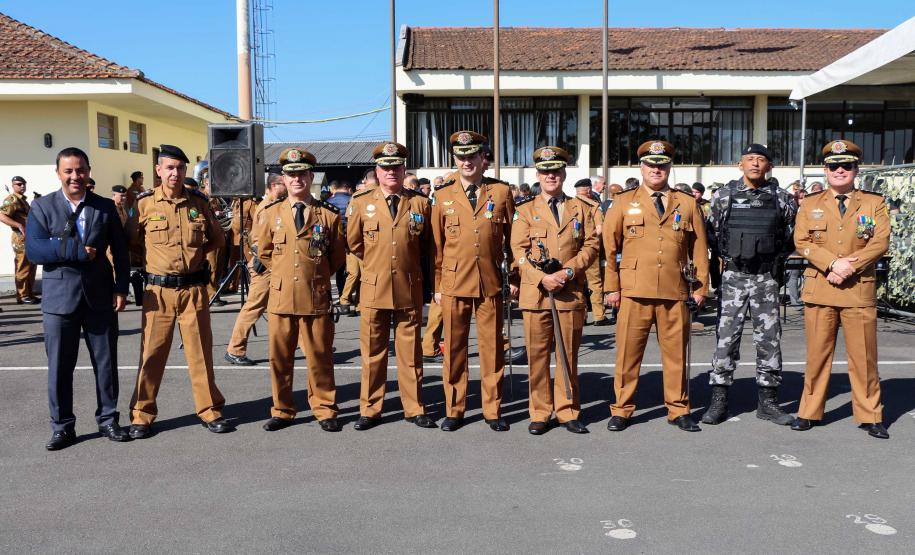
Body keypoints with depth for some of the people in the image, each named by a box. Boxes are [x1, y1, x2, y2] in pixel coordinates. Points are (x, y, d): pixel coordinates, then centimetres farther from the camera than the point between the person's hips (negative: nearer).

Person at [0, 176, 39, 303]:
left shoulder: (22, 199, 19)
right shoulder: (12, 199, -11)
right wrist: (19, 225, -29)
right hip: (21, 239, -10)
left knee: (31, 267, 14)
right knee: (23, 269, -5)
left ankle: (29, 294, 21)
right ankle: (23, 296, 1)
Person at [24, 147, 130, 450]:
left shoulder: (105, 207, 5)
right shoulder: (42, 207, 1)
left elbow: (120, 251, 6)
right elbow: (33, 250, -10)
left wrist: (121, 288, -1)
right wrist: (77, 250, -17)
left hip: (100, 297, 1)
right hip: (59, 297, -1)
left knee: (106, 363, 8)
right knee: (59, 367, 5)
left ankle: (108, 420, 22)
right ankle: (62, 427, 18)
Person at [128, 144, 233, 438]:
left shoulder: (199, 202, 4)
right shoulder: (144, 203, -1)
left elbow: (218, 238, 15)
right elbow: (131, 242, 8)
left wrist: (195, 252, 6)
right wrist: (154, 258, 1)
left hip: (194, 289, 2)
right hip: (158, 290, -1)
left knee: (201, 351, 7)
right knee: (152, 353, 4)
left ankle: (210, 410, 18)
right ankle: (142, 415, 17)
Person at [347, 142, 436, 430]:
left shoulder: (419, 203, 4)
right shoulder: (360, 203, 3)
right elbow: (354, 243, 13)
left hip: (410, 290, 0)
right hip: (374, 288, 0)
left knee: (410, 352, 8)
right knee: (372, 353, 7)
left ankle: (414, 408, 18)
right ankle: (369, 410, 17)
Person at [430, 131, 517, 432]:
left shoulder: (501, 192, 3)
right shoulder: (443, 196, 5)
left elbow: (512, 238, 8)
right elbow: (437, 243, 7)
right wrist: (437, 285, 6)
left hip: (491, 283, 0)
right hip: (454, 284, 0)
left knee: (492, 348, 6)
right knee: (454, 348, 8)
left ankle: (493, 410, 19)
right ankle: (454, 410, 21)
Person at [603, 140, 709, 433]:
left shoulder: (687, 204, 12)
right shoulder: (624, 202, 8)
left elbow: (699, 247, 13)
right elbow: (609, 246, 5)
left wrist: (701, 287, 7)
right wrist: (612, 287, 0)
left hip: (675, 292, 1)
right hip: (634, 291, -1)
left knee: (676, 353, 6)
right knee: (628, 352, 1)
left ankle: (678, 410, 20)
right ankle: (622, 410, 13)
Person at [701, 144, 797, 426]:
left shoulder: (782, 199, 4)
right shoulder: (724, 195, 1)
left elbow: (793, 233, 15)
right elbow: (709, 232, 8)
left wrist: (778, 258, 8)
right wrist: (724, 256, 4)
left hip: (766, 278, 1)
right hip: (733, 276, -1)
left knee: (769, 339, 5)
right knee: (726, 336, -1)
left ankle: (767, 401, 15)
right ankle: (719, 400, 6)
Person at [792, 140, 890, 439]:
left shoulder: (874, 203, 9)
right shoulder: (810, 204, 11)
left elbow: (880, 242, -2)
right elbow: (802, 241, 0)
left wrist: (850, 267, -15)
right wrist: (833, 264, -15)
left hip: (859, 290, 0)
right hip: (819, 289, 1)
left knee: (864, 356, 3)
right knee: (817, 354, 6)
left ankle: (870, 416, 15)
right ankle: (809, 412, 15)